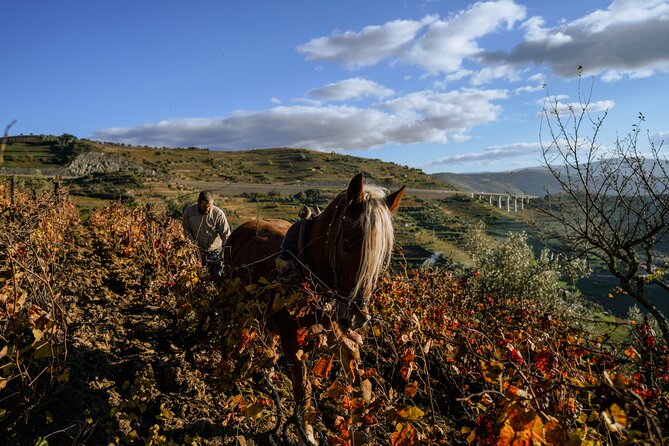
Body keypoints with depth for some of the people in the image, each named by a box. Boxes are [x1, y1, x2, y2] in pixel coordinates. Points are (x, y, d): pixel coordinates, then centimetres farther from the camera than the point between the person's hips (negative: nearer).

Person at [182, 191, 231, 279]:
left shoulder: (218, 213, -22)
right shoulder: (189, 210, -14)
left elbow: (226, 235, -18)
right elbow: (186, 230, -1)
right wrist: (193, 243, -9)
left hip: (214, 250, -2)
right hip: (196, 249, 2)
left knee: (217, 276, 4)